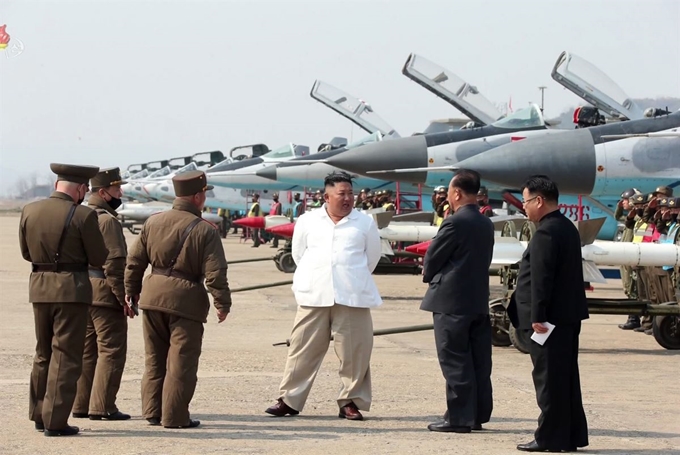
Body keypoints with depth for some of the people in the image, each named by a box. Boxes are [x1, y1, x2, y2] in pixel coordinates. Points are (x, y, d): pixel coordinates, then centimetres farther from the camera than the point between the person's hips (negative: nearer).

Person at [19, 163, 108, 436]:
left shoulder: (29, 211, 2)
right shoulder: (83, 216, -13)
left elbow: (26, 253, 12)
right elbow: (99, 259, -6)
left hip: (39, 287, 5)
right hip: (71, 290, -5)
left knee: (43, 354, 18)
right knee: (65, 357, 0)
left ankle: (39, 415, 25)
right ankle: (55, 421, -2)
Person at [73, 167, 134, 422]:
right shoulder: (107, 221, -15)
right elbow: (115, 265, -19)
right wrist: (125, 299, -15)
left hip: (82, 293, 9)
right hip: (105, 294, -9)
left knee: (86, 350, 14)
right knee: (111, 351, -3)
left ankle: (81, 405, 17)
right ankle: (102, 407, -4)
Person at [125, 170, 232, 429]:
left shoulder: (153, 222, 6)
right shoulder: (205, 231, -9)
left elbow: (135, 260, 10)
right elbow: (215, 272, -12)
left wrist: (131, 289, 22)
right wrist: (223, 304, -3)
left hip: (153, 297, 5)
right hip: (186, 300, -5)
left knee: (155, 359, 16)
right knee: (180, 363, 1)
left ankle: (153, 412, 20)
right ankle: (175, 416, 2)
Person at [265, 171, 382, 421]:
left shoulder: (365, 223, 6)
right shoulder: (308, 221, 8)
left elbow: (372, 257, 12)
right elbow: (298, 254, 16)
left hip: (352, 297, 0)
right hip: (314, 297, 1)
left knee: (354, 352, -2)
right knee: (303, 349, 2)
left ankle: (351, 401, 8)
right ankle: (289, 400, 8)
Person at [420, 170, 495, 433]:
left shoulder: (455, 222, -14)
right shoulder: (486, 224, 10)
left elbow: (432, 257, -9)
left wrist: (429, 277, 12)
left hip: (451, 302, -8)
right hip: (479, 300, 8)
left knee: (454, 362, -4)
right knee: (478, 361, 9)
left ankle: (459, 418, -4)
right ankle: (478, 415, 13)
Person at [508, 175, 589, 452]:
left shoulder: (546, 232, -17)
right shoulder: (567, 227, 14)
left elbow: (541, 279, -22)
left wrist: (537, 316, -21)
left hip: (550, 317, -10)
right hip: (569, 315, 10)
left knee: (549, 379, -4)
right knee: (566, 378, 14)